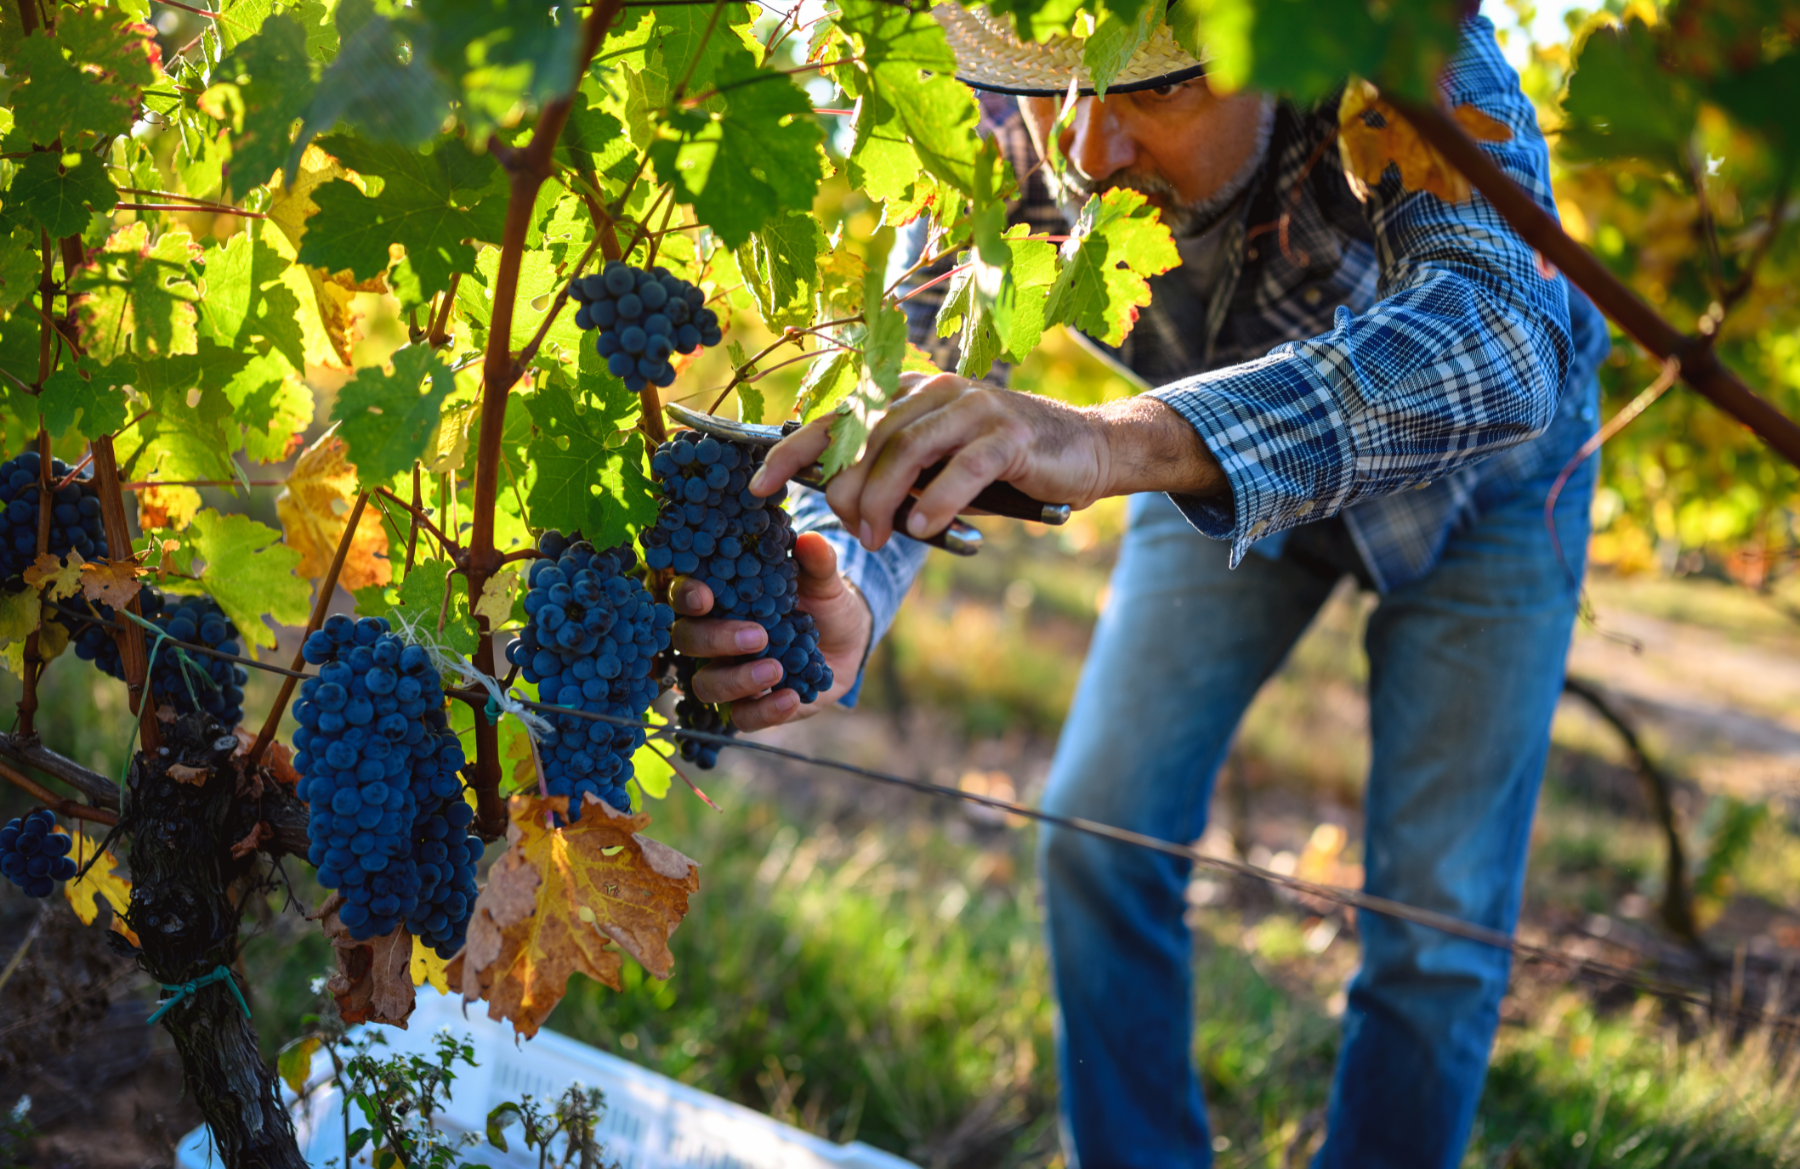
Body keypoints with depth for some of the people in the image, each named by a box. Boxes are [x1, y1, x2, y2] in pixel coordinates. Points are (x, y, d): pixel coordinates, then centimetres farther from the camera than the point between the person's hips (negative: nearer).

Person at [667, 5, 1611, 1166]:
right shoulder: (1013, 120, -29)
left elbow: (1497, 333, -55)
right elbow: (903, 378, -32)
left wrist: (1112, 441, -69)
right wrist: (832, 603, -55)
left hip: (1481, 474, -3)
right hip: (1220, 463, 3)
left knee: (1436, 928, -4)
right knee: (1100, 838, 0)